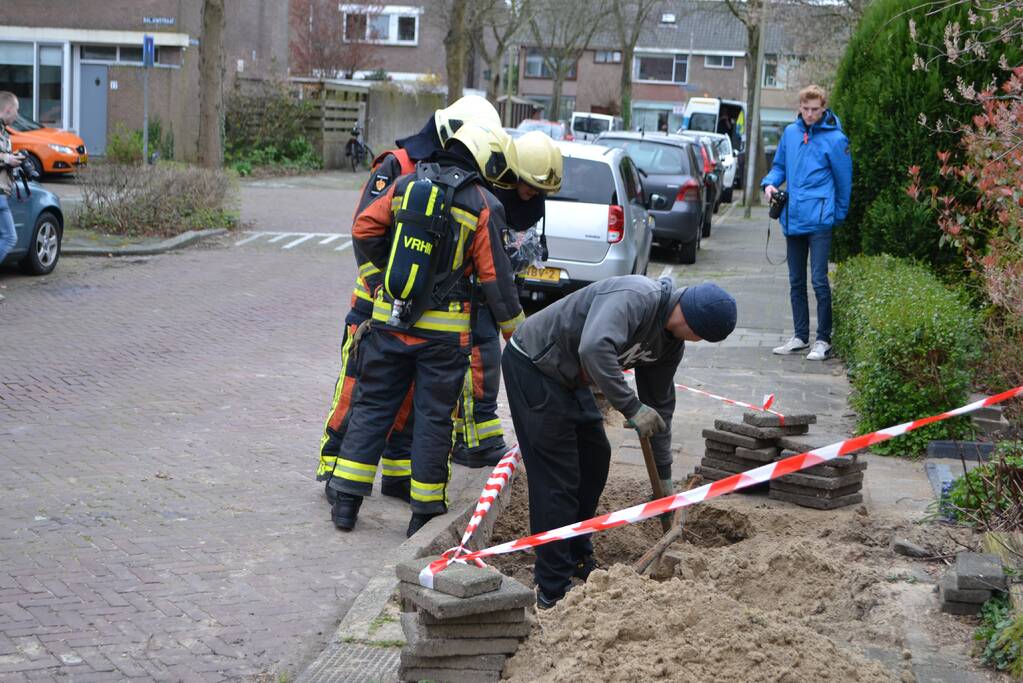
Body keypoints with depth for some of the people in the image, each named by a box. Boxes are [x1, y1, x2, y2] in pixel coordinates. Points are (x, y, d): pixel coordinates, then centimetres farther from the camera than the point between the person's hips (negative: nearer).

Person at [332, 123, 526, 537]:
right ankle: (425, 511, 13)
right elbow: (495, 277, -5)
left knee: (372, 405, 12)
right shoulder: (484, 207, -6)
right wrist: (516, 332, 6)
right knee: (433, 417, 7)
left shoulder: (406, 185, 4)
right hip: (443, 330, -3)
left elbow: (364, 230, 6)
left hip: (387, 318, 3)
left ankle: (347, 501, 13)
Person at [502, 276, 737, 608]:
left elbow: (659, 405, 13)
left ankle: (578, 560, 32)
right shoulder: (636, 297, -28)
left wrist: (664, 475, 16)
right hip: (531, 365, -10)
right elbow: (595, 348, -43)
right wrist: (631, 408, -37)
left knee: (595, 459, 16)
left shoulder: (671, 342, 3)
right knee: (557, 479, -9)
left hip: (568, 377, 10)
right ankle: (552, 590, -1)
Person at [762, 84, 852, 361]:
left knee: (819, 280, -6)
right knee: (796, 281, 13)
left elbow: (844, 180, -2)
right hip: (793, 219, 6)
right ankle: (800, 336, 23)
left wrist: (839, 214, 3)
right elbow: (780, 165, 20)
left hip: (819, 221, -6)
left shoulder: (834, 139, -8)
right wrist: (771, 182, 0)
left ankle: (823, 339, 3)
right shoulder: (790, 133, 7)